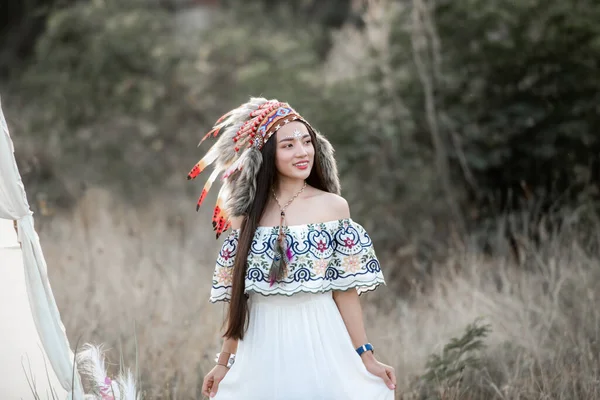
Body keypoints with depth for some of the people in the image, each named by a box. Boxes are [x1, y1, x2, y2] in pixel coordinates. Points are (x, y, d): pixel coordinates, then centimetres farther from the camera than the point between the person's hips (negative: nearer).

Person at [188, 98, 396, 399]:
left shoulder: (333, 206, -1)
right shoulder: (247, 214, 5)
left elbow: (345, 290, -2)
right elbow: (238, 296, 9)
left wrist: (366, 358, -5)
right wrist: (224, 362, 9)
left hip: (318, 342, -2)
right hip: (262, 349, 2)